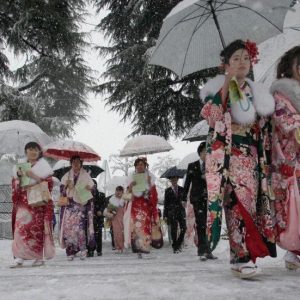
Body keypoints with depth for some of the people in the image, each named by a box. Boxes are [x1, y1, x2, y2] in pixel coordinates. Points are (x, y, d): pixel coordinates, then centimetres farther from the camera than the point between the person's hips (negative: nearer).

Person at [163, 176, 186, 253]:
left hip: (181, 211, 2)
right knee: (174, 230, -1)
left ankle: (178, 244, 12)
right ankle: (175, 247, 9)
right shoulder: (168, 191, 6)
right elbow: (165, 203, 5)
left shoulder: (182, 189, 11)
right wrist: (165, 215, 1)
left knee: (183, 228, -8)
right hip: (172, 212, -2)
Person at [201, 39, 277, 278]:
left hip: (251, 156, 5)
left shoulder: (257, 93, 18)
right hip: (227, 155, -5)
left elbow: (265, 127, 19)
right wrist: (227, 83, -15)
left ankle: (243, 254, 6)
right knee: (239, 202, -16)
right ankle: (242, 256, -16)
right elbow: (212, 116, -14)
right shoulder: (218, 88, 4)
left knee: (250, 201, -2)